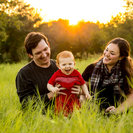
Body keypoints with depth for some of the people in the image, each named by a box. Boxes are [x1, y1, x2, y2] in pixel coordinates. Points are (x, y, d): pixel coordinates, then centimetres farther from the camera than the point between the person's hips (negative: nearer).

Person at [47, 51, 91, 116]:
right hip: (61, 101, -1)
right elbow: (49, 84, 2)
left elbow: (83, 84, 9)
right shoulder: (57, 75, -6)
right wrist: (53, 89, -20)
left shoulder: (76, 74, -3)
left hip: (74, 100, 1)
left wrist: (86, 93, -5)